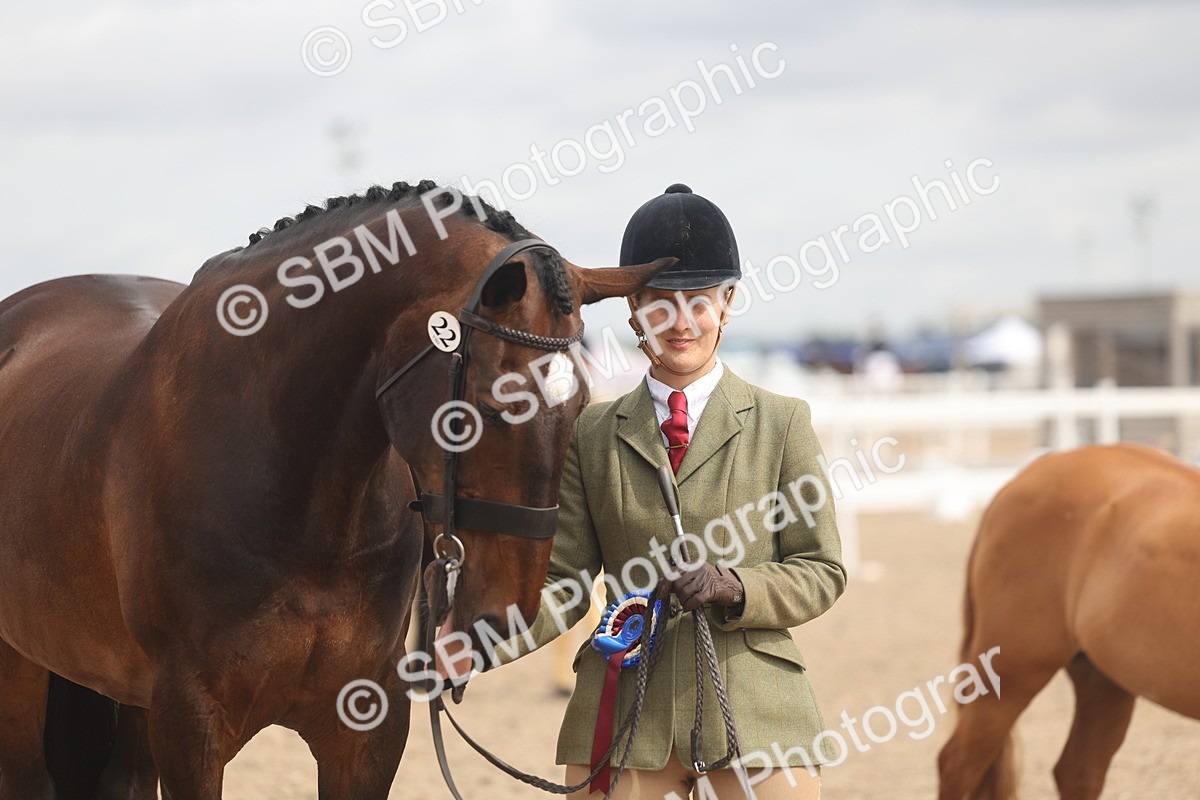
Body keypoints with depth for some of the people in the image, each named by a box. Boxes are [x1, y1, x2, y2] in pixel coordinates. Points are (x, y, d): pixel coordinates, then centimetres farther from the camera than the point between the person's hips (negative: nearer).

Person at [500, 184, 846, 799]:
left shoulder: (781, 424, 6)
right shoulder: (591, 433, 10)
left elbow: (822, 571, 4)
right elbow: (565, 580, 5)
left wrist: (729, 588, -14)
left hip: (755, 718, -1)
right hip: (621, 717, 1)